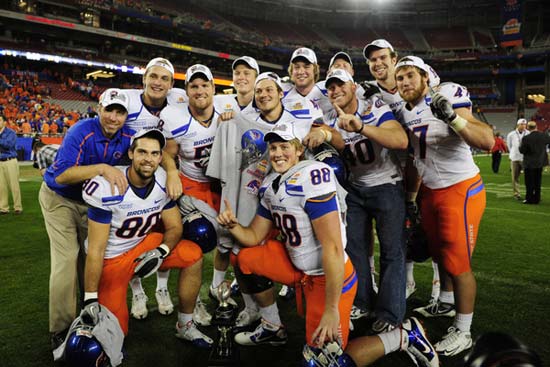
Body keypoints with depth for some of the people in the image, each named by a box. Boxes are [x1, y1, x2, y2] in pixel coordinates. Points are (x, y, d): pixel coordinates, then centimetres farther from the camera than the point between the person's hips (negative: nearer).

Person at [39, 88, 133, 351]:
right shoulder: (81, 132, -29)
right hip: (59, 198, -5)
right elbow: (62, 176, -37)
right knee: (67, 260, -9)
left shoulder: (128, 137, -14)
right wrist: (102, 168, -48)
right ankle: (61, 330, 5)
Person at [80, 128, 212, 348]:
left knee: (193, 256, -14)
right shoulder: (107, 189, -27)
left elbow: (174, 227, -1)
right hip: (110, 258, -4)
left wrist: (161, 252, -23)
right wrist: (90, 300, -19)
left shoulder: (163, 183, -12)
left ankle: (185, 326, 4)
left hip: (143, 244, 5)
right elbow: (95, 250, -22)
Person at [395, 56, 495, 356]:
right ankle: (445, 304, 43)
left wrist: (453, 117, -40)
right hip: (429, 191, 7)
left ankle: (463, 332, 14)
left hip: (460, 190, -7)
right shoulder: (405, 111, 6)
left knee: (458, 261, -1)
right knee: (439, 253, 21)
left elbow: (488, 142, -26)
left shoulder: (447, 96, -16)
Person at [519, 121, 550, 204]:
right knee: (537, 182, 14)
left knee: (529, 182, 6)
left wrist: (521, 146, 4)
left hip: (529, 163, -4)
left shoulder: (526, 138, -20)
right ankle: (536, 199, 20)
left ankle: (529, 199, 9)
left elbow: (522, 150, -15)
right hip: (540, 162, 5)